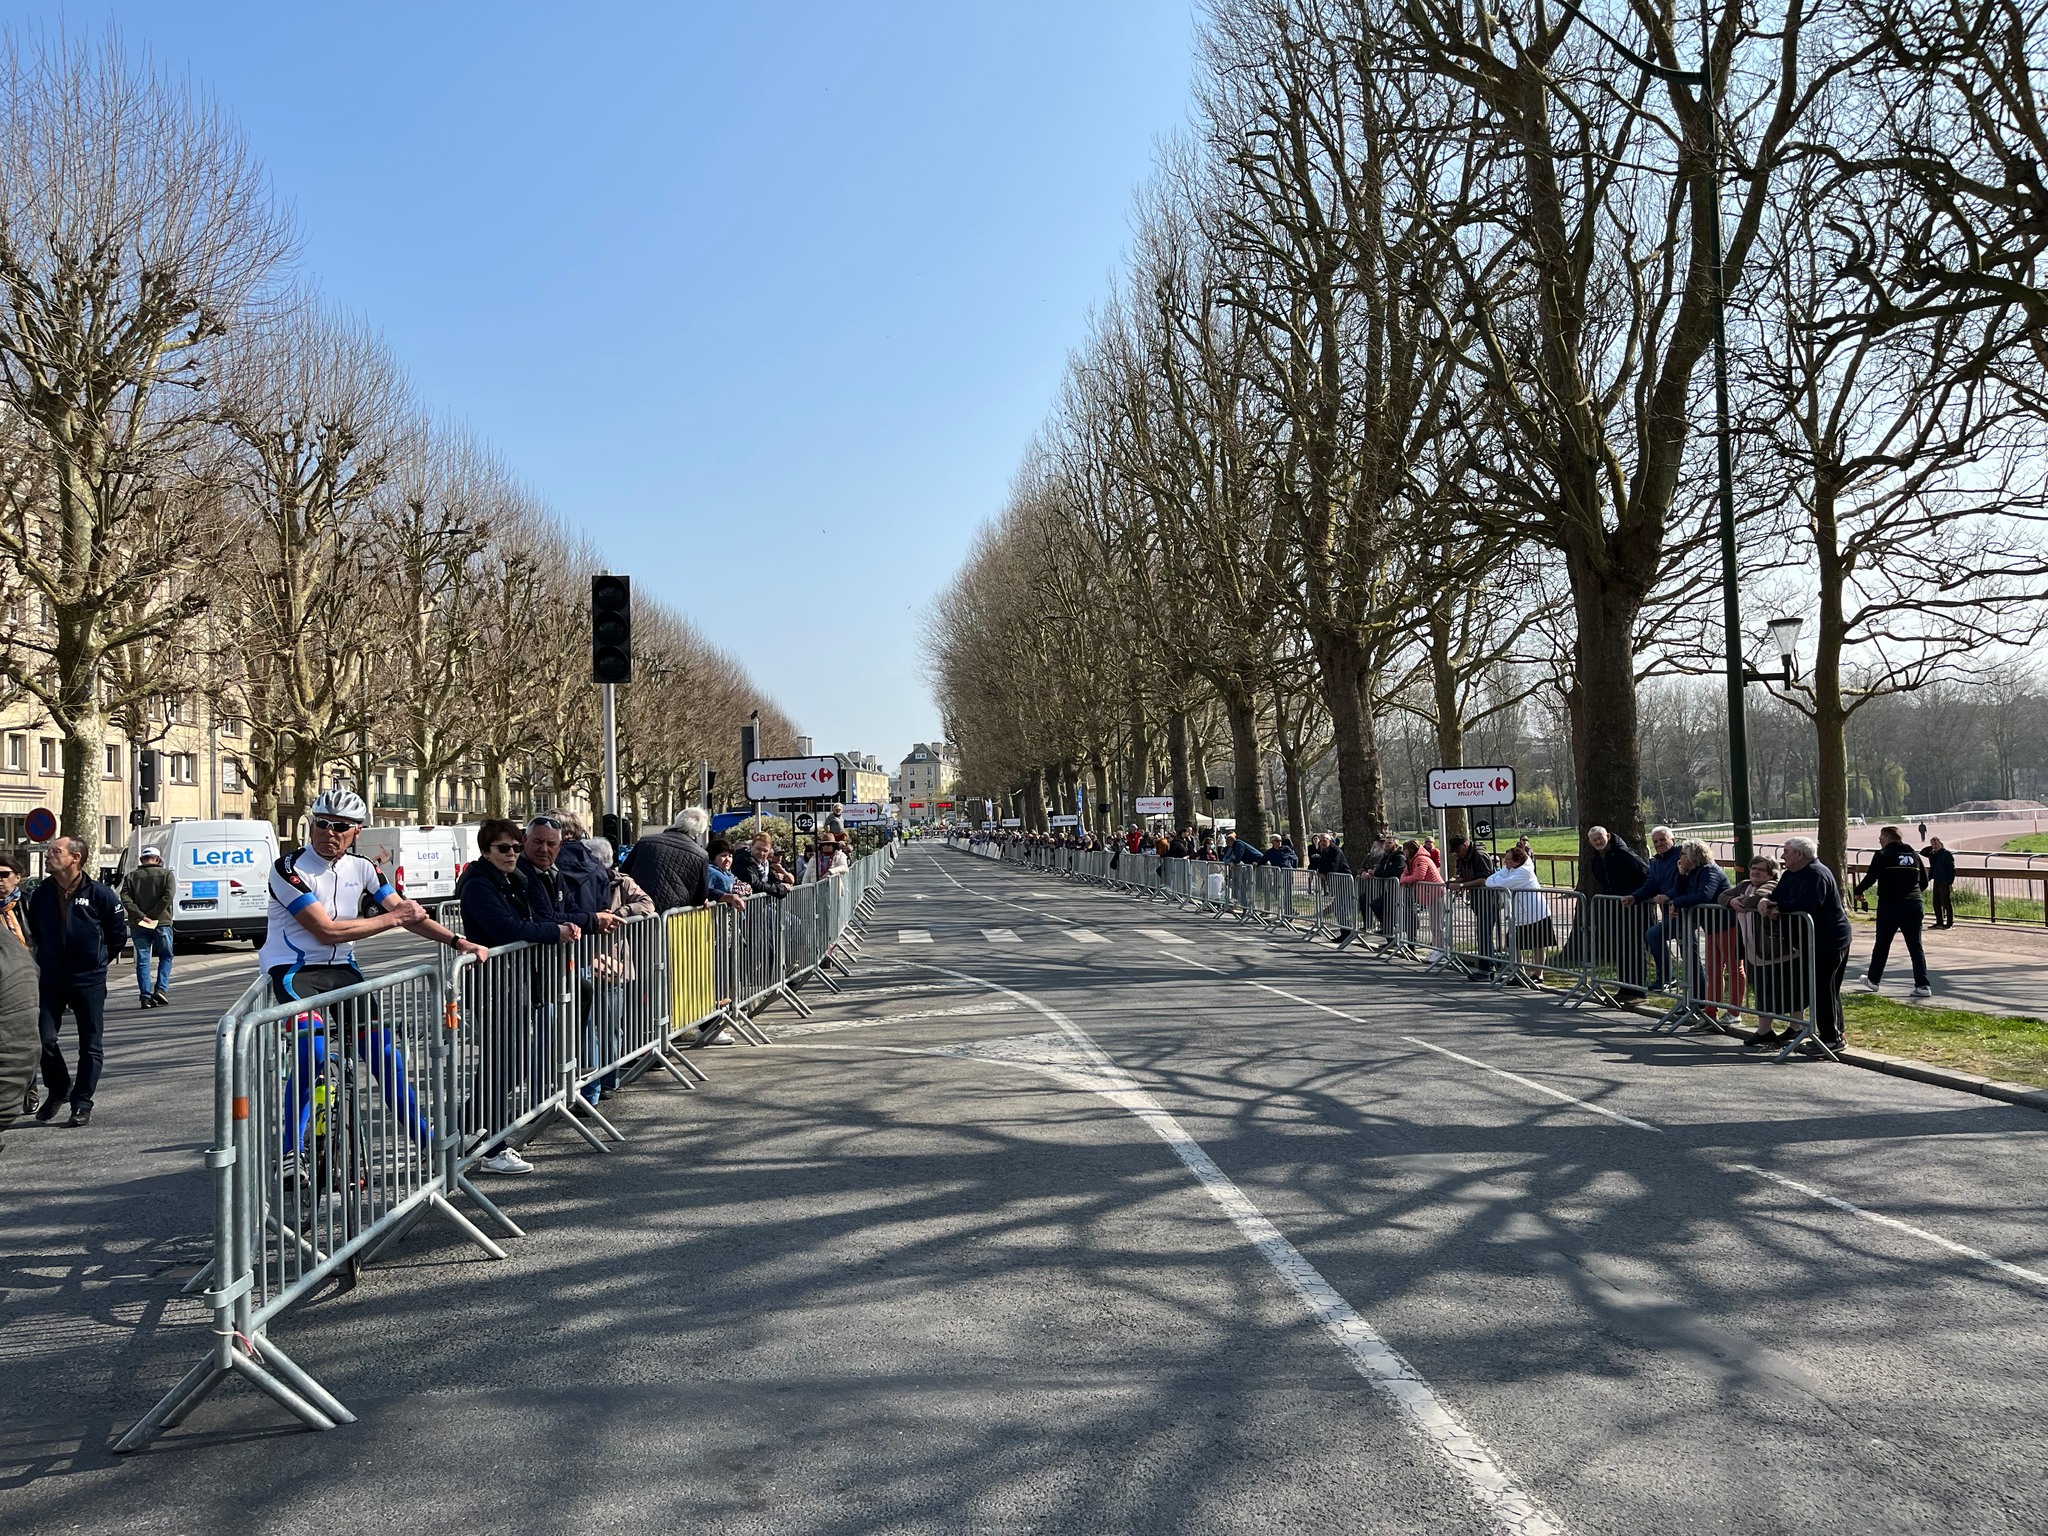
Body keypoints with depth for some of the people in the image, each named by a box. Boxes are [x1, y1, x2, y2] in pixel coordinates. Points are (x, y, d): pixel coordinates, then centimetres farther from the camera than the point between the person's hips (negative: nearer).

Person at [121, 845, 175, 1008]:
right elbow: (167, 897, -12)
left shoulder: (131, 876, 8)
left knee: (142, 960, 5)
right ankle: (161, 989, -4)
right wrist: (152, 916, -8)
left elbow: (125, 898, -5)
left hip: (138, 925, 2)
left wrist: (141, 916, -10)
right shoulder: (165, 874, 1)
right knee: (165, 956, 12)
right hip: (161, 922, -2)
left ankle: (145, 996, 1)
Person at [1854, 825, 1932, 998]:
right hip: (1913, 906, 4)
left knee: (1881, 944, 11)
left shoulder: (1882, 855, -6)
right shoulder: (1914, 856, 10)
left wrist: (1858, 891, 6)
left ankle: (1873, 979, 24)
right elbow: (1924, 882, 13)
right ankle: (1922, 985, -3)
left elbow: (1870, 877, -12)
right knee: (1915, 946, 4)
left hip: (1889, 906, -4)